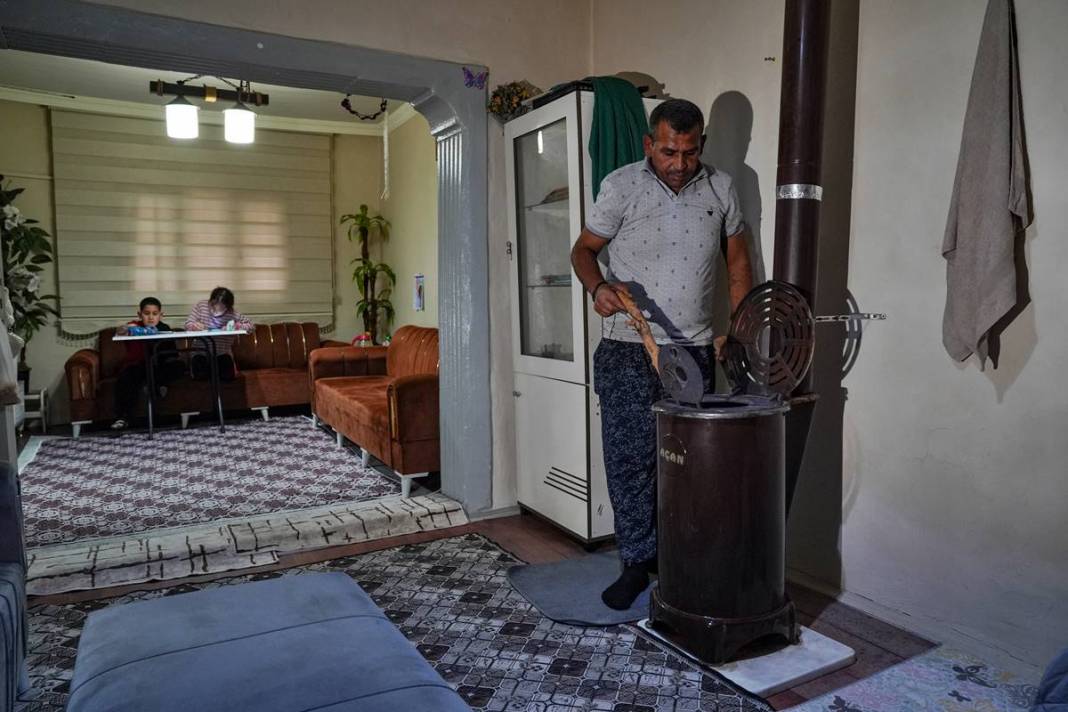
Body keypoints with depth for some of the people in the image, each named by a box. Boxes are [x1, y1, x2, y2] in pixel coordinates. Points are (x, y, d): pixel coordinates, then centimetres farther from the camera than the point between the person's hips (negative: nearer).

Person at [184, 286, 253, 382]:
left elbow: (250, 325, -6)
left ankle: (230, 365, 21)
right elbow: (187, 324, -7)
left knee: (228, 376, -16)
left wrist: (236, 326, -25)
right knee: (200, 375, -21)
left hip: (223, 352, 0)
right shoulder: (201, 306, -8)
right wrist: (194, 325, -31)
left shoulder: (233, 314, -9)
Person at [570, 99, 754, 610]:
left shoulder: (720, 188, 6)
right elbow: (584, 249, 4)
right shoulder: (620, 186, -3)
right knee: (629, 461, 1)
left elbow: (738, 261, 14)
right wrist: (598, 287, -17)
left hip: (694, 352, 2)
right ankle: (637, 562, 17)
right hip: (628, 354, -2)